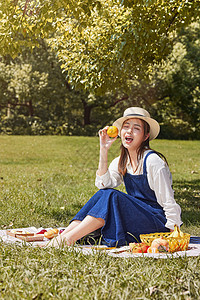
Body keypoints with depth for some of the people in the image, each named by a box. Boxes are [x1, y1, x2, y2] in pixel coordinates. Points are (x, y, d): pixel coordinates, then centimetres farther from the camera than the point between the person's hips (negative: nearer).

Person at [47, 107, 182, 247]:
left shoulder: (152, 161, -12)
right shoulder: (121, 162, 9)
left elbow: (168, 202, -12)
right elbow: (104, 184, -8)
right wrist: (104, 150, -12)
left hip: (158, 222, -6)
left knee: (111, 196, -25)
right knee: (103, 194, -14)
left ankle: (68, 238, -27)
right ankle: (62, 236, -21)